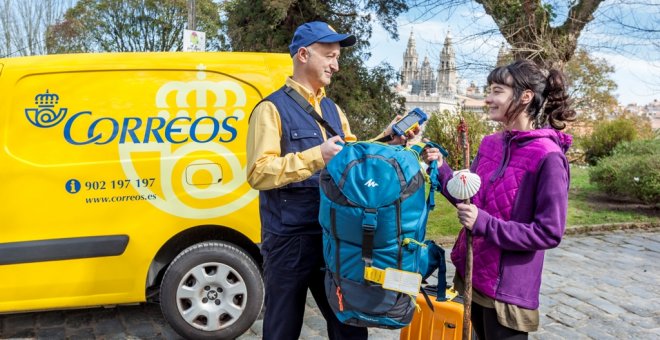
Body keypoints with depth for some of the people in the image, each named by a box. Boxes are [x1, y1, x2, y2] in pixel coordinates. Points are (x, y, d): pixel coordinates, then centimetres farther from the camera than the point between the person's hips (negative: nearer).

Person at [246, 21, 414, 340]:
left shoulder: (333, 110, 13)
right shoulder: (272, 108, -9)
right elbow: (258, 173, -18)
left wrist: (385, 143, -2)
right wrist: (316, 156, -24)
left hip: (334, 236, 6)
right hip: (289, 240, -6)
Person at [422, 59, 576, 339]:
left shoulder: (548, 157, -19)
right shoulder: (489, 144, 2)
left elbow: (549, 233, -18)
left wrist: (485, 225, -25)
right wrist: (440, 169, -4)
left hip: (508, 289, -7)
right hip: (474, 276, 7)